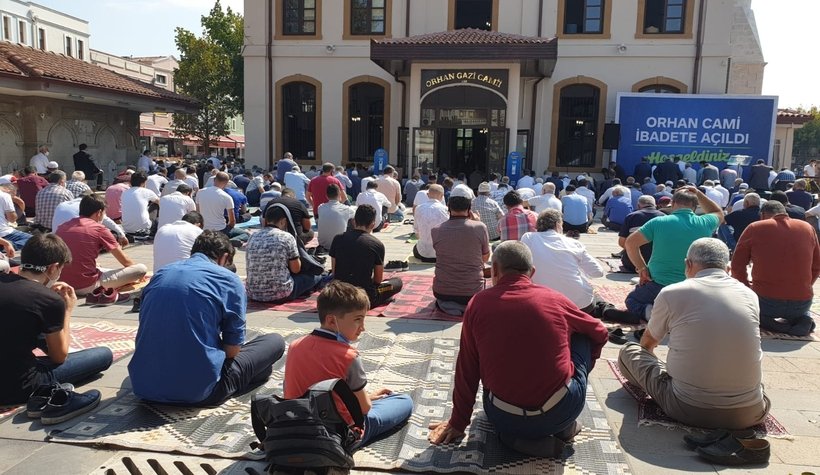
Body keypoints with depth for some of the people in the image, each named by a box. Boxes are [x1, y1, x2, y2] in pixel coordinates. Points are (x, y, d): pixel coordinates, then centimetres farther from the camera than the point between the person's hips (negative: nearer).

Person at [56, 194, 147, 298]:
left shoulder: (62, 227, 8)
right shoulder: (99, 229, -7)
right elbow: (125, 261, 1)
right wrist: (138, 273, 22)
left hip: (64, 284, 7)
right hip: (87, 286, -7)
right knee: (142, 269, -3)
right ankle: (104, 291, -13)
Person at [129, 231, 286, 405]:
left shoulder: (160, 273, 12)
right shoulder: (229, 280, -4)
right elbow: (232, 349, -3)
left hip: (142, 386, 7)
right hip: (197, 391, -6)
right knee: (275, 341, 11)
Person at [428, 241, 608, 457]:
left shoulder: (478, 303, -3)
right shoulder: (555, 299, -1)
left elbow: (466, 371, 3)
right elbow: (600, 334, 17)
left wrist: (458, 423, 17)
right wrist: (581, 370, 36)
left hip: (505, 419, 1)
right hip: (562, 411, 0)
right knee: (582, 336, 21)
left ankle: (516, 436, 8)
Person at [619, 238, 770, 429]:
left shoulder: (671, 293, -6)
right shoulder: (750, 295, 4)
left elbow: (648, 342, 15)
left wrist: (649, 352, 39)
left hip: (689, 410, -4)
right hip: (749, 414, 5)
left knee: (628, 351, 14)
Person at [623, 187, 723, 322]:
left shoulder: (659, 222, -10)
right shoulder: (704, 224, -2)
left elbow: (630, 243, -9)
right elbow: (719, 213, 22)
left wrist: (642, 268, 0)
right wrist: (698, 193, 20)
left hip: (658, 285, -2)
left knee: (632, 300, 24)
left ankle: (649, 311, -10)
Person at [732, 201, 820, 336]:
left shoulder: (754, 228, -1)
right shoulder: (807, 228, 8)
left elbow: (737, 265, 0)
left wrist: (747, 287, 16)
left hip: (766, 301, -4)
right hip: (802, 302, 4)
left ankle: (767, 322, -1)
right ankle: (802, 319, 4)